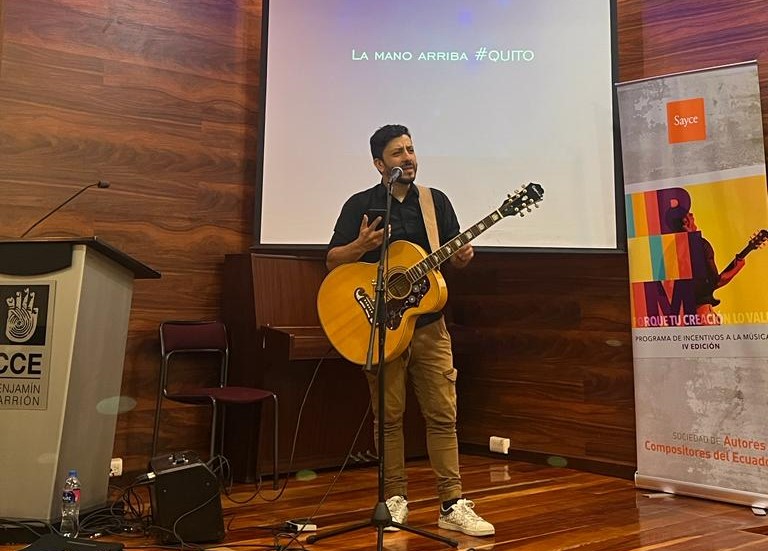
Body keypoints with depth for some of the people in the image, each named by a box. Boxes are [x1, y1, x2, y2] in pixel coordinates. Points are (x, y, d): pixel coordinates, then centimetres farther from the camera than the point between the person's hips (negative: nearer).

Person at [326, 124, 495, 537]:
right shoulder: (360, 204, 1)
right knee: (388, 416, 4)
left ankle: (452, 506, 7)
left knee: (443, 414, 1)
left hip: (428, 323, 3)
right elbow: (332, 261, 1)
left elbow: (454, 254, 13)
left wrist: (460, 257, -11)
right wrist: (361, 246, -19)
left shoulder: (436, 201, 10)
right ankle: (395, 498, 18)